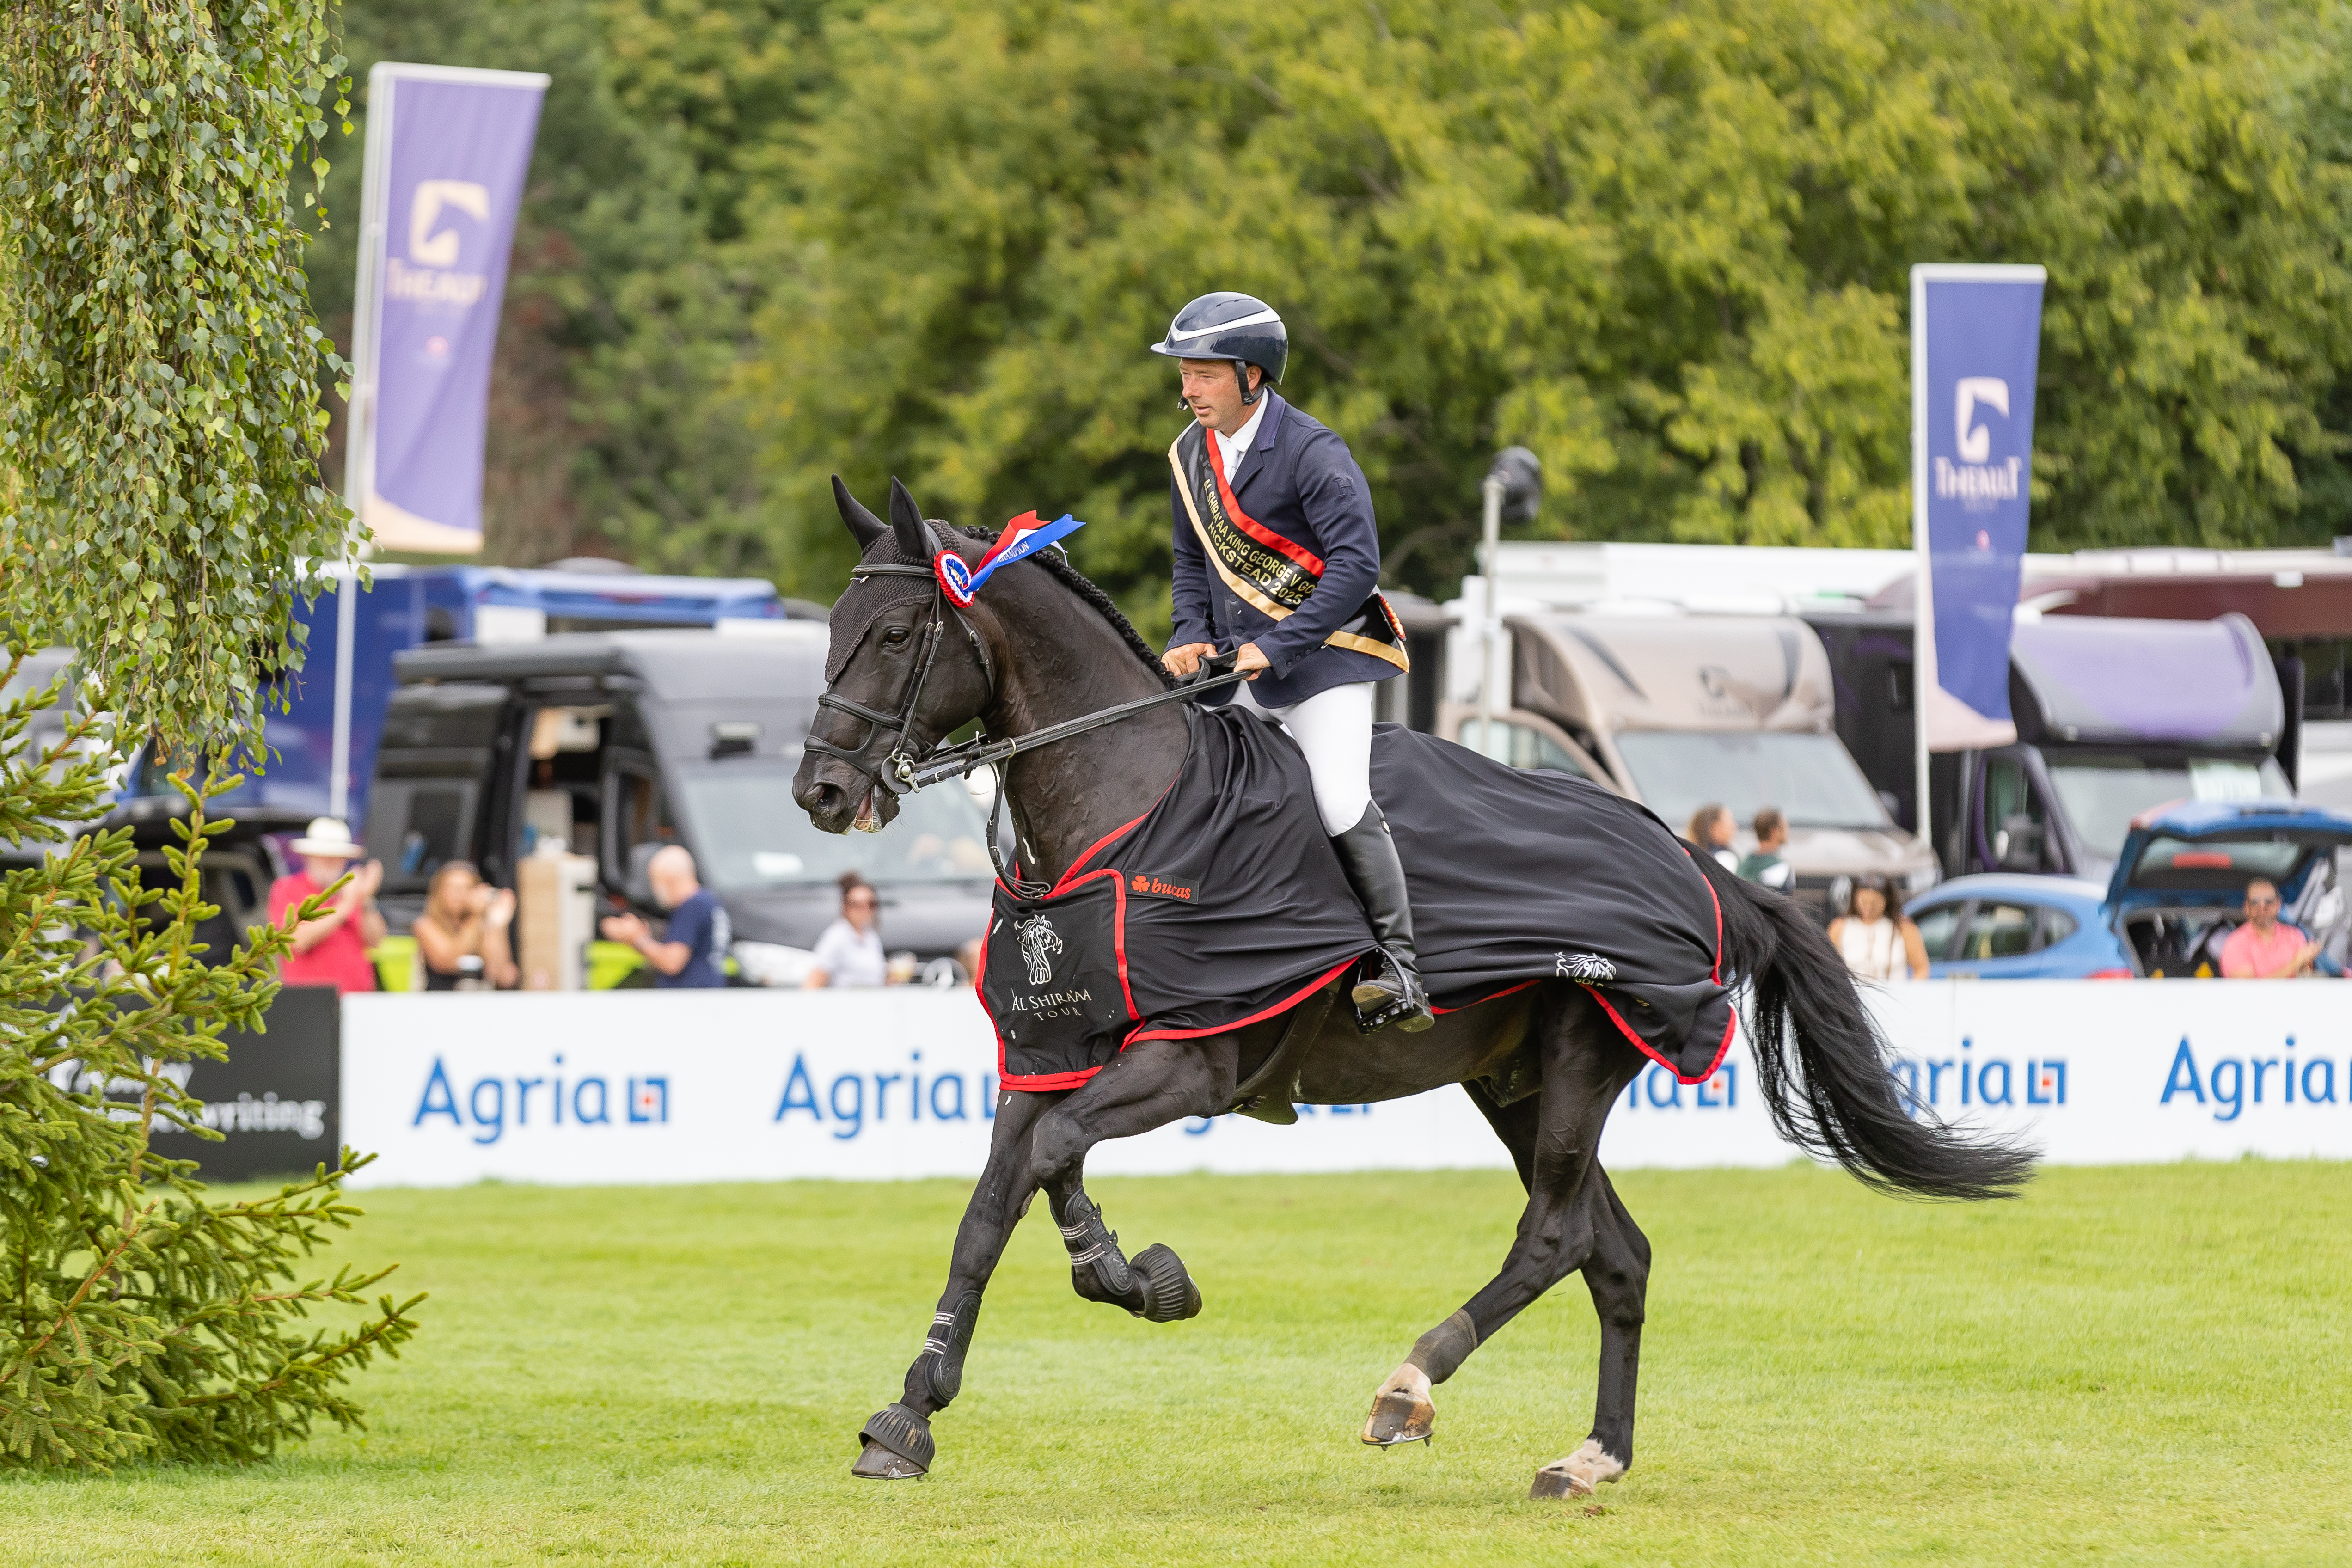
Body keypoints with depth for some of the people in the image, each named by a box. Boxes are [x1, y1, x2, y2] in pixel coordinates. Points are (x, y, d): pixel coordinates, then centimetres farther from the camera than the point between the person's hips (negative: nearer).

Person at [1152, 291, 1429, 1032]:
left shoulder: (1312, 455, -17)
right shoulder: (1191, 456, 7)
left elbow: (1356, 566, -23)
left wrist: (1275, 648, -25)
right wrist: (1192, 637, -1)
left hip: (1323, 656, -8)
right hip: (1235, 664, 8)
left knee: (1342, 804, -21)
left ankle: (1399, 969, -16)